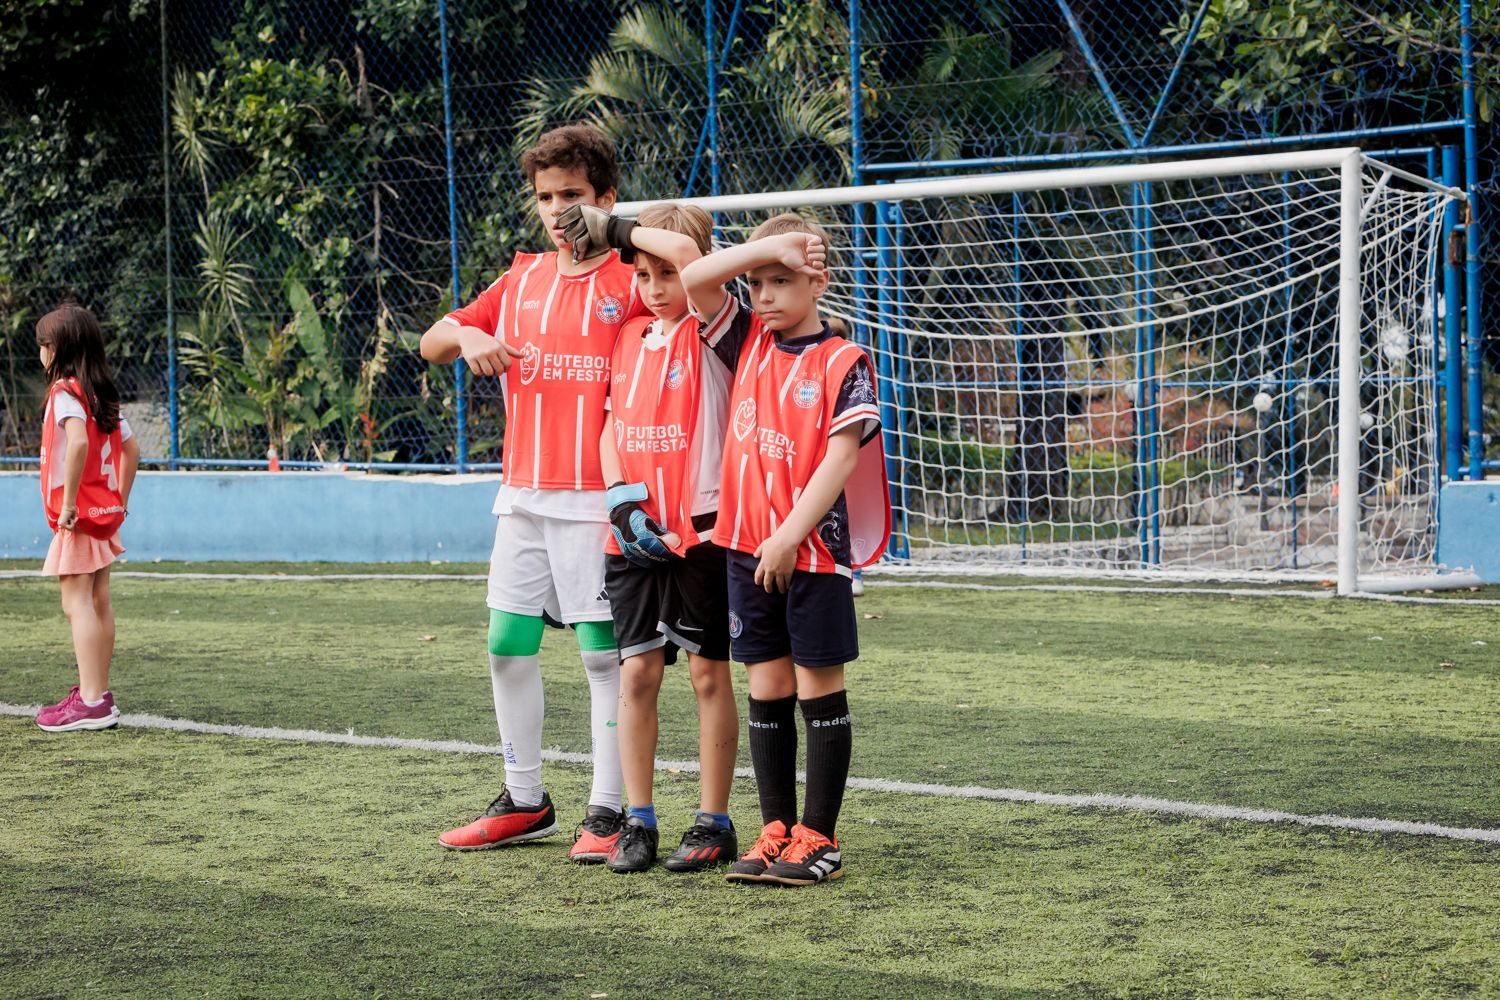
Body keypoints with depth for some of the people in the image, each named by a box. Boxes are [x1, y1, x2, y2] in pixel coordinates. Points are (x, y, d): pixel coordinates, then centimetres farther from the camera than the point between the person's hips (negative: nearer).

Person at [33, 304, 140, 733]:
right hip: (104, 513, 9)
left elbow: (78, 441, -30)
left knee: (77, 604, -9)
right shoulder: (103, 394, 12)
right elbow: (131, 448, 17)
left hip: (78, 516, -9)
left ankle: (91, 702, -13)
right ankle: (99, 693, 18)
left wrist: (69, 501, -26)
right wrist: (120, 500, 21)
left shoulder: (65, 391, -14)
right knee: (98, 603, 12)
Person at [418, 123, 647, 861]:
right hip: (522, 495, 6)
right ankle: (525, 802, 21)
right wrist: (467, 336, -6)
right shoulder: (522, 280, 12)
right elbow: (431, 343, 17)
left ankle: (609, 811, 6)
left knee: (604, 652, -2)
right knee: (507, 644, 8)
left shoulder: (633, 282, -5)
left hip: (596, 500, -6)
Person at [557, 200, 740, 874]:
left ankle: (714, 823, 9)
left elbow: (688, 252, -22)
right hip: (636, 536, 5)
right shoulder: (630, 339, 12)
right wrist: (621, 497, -4)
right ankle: (637, 821, 11)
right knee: (636, 672, 4)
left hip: (701, 530, -5)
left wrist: (613, 229, -12)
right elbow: (613, 422, 11)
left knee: (708, 672, 2)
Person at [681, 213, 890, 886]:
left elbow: (842, 456, -13)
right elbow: (693, 281, 1)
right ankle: (776, 829, 16)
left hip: (815, 551, -5)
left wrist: (790, 536, -18)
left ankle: (819, 837, 8)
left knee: (820, 691, 2)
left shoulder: (843, 362, -6)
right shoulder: (748, 342, 10)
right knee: (767, 691, 9)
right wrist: (771, 245, -5)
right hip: (747, 548, 5)